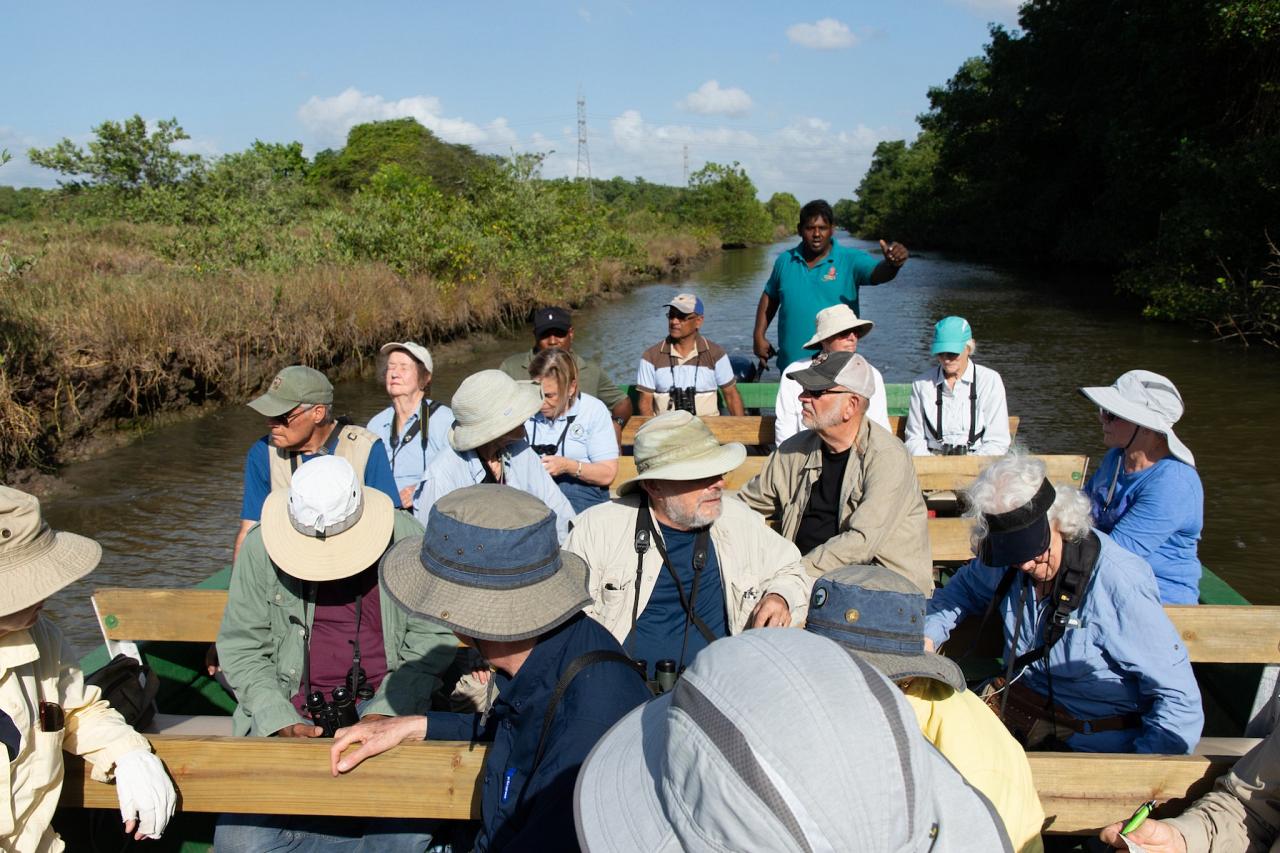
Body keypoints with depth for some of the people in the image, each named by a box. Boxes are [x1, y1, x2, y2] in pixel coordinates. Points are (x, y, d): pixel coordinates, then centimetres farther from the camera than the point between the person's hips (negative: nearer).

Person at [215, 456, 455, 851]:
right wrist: (280, 721, -13)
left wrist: (386, 711, -14)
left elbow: (432, 637, -3)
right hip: (292, 708, 2)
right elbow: (240, 646, 0)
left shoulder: (406, 538, -7)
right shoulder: (260, 547, -5)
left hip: (385, 704, -1)